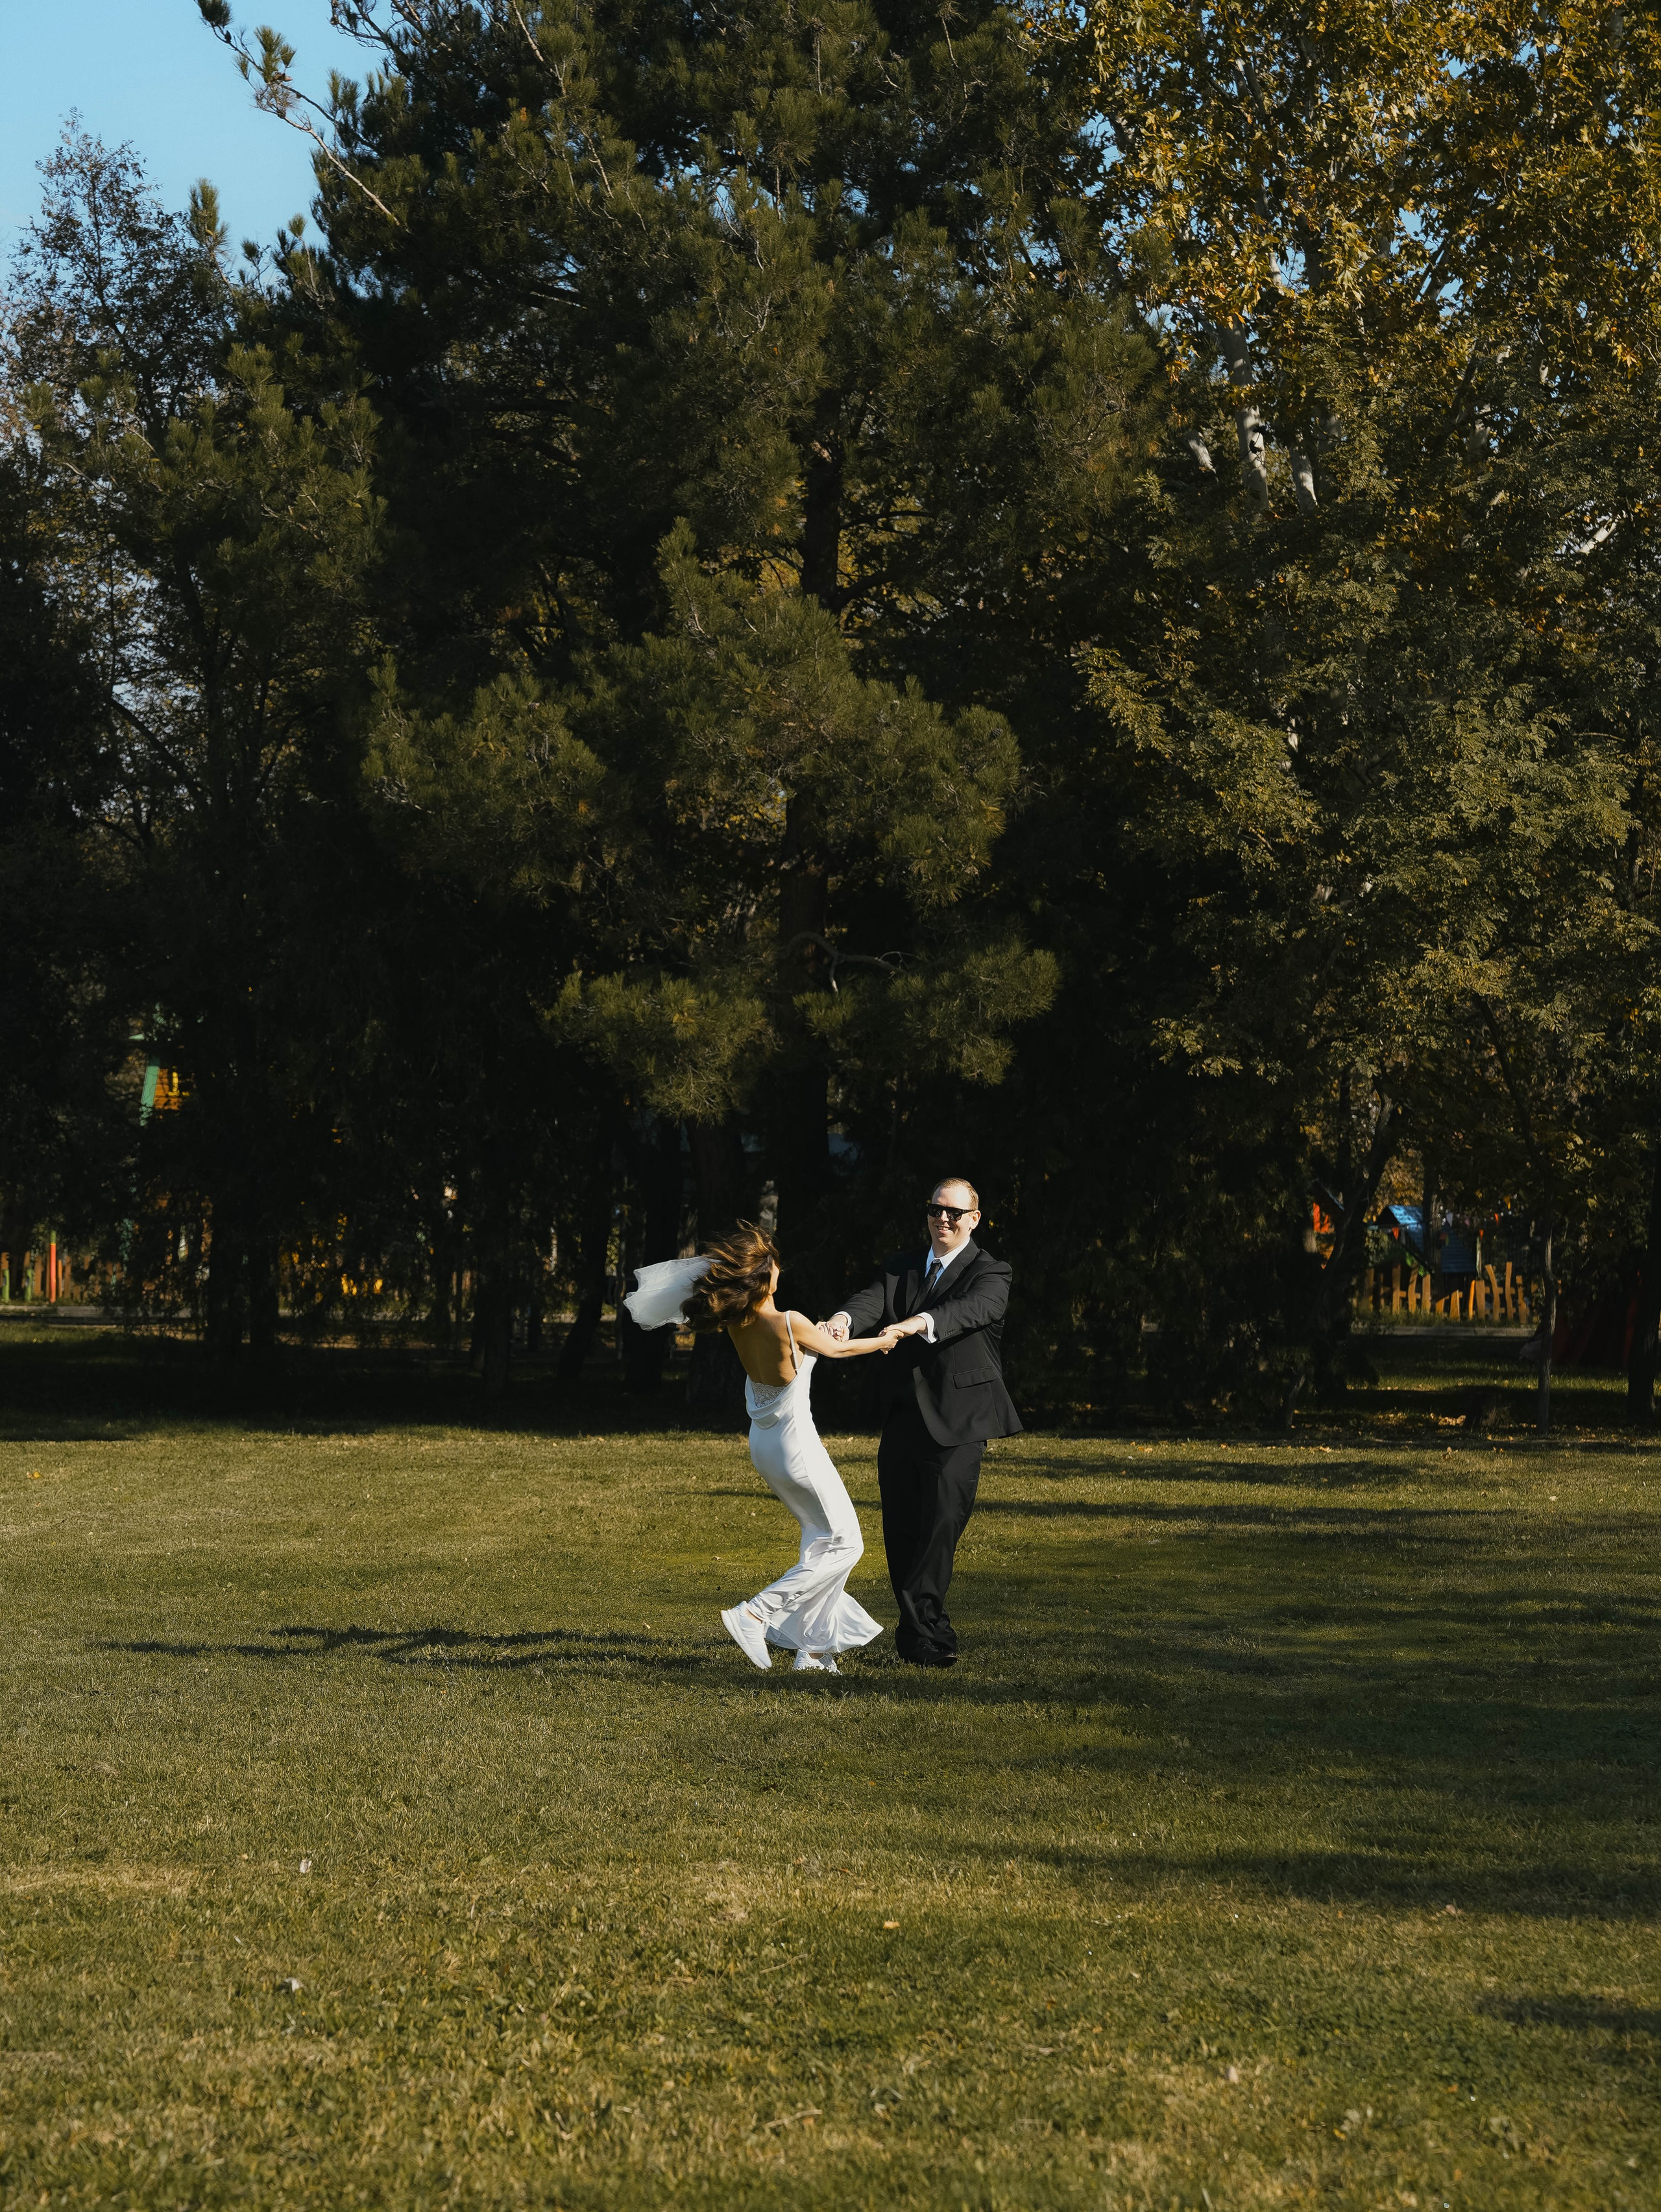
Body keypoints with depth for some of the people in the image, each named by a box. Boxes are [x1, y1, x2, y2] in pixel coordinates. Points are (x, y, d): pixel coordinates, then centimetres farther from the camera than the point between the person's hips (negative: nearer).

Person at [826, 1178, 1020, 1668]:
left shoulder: (989, 1273, -1)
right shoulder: (902, 1266, 15)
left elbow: (975, 1308, -23)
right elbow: (875, 1299, -5)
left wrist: (922, 1322, -43)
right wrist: (845, 1318, -30)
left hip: (958, 1424, -6)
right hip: (905, 1417, 6)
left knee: (940, 1528, -13)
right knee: (901, 1531, 7)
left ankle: (919, 1636, -7)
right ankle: (930, 1634, 18)